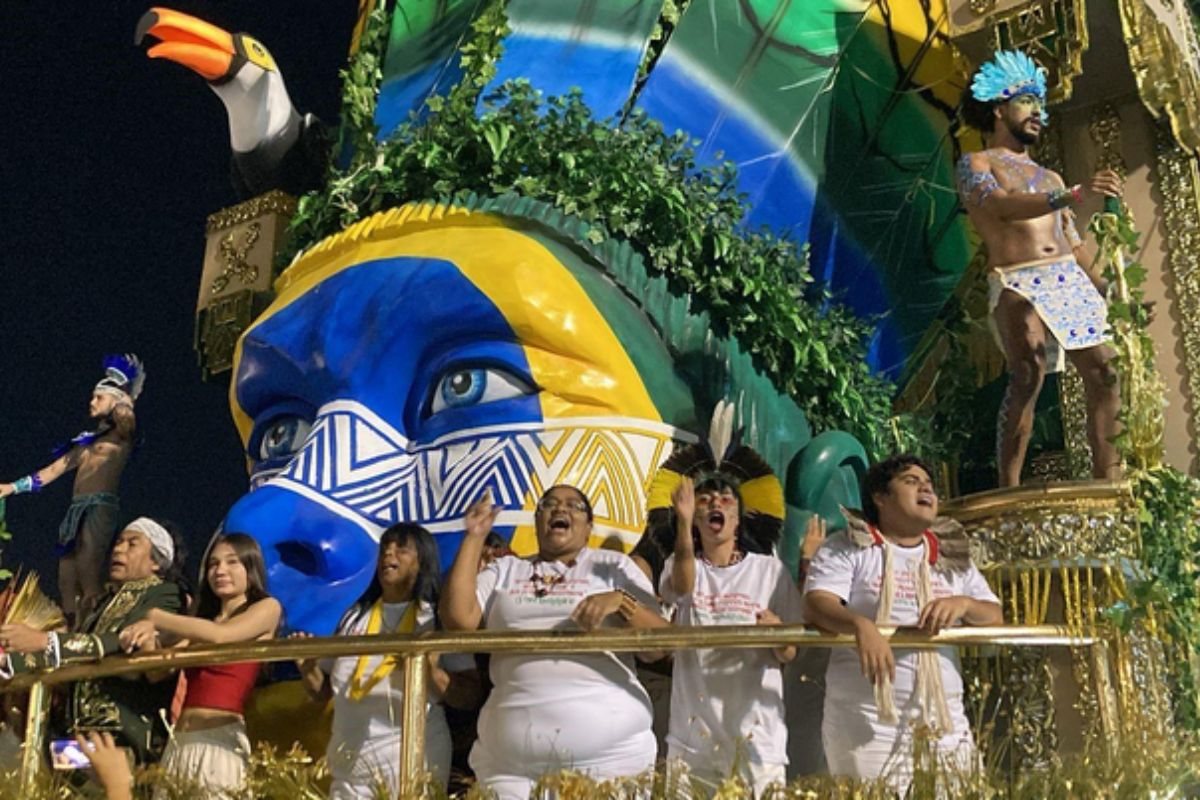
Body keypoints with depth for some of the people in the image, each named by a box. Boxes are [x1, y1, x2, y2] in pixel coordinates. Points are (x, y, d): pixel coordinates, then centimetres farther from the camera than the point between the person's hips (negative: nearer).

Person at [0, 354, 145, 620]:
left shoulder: (121, 435, 3)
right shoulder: (86, 440, 24)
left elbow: (125, 416, -22)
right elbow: (54, 470, 26)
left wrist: (125, 395, -2)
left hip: (100, 507, -8)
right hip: (76, 509, 8)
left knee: (88, 580, -16)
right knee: (66, 582, 3)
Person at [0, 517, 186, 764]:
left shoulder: (164, 596, 0)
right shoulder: (108, 601, 23)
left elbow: (128, 648, -18)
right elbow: (62, 661, 20)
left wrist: (46, 641, -23)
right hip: (81, 732, 7)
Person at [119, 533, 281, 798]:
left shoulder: (267, 607, 4)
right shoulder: (201, 618, 22)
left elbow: (220, 635, -13)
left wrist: (154, 618, -5)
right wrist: (147, 640, -9)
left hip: (220, 739, -6)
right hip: (179, 742, 6)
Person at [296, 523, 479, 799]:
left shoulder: (438, 618, 0)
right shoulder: (355, 616, 11)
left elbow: (470, 696, -5)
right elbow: (324, 690, 15)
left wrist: (433, 672, -20)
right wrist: (307, 667, -3)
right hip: (349, 762, 4)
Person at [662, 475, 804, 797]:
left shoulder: (770, 569, 4)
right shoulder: (681, 565, 4)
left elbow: (788, 655, 3)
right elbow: (682, 585, -21)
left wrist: (777, 631, -21)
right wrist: (683, 521, -37)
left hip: (756, 726, 0)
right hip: (695, 725, 0)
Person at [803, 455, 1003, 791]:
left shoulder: (954, 557, 18)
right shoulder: (847, 548, 2)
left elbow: (995, 618, 13)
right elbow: (816, 604, -12)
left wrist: (964, 604, -11)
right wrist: (861, 625, -33)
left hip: (945, 722, 5)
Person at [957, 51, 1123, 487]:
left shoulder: (1050, 178, 28)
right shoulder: (975, 164, 8)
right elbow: (999, 205, -15)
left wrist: (1106, 287, 11)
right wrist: (1074, 196, -26)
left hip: (1072, 282, 7)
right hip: (1018, 285, -6)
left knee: (1103, 372, -4)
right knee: (1028, 374, -23)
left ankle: (1110, 482, 1)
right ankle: (1009, 486, -23)